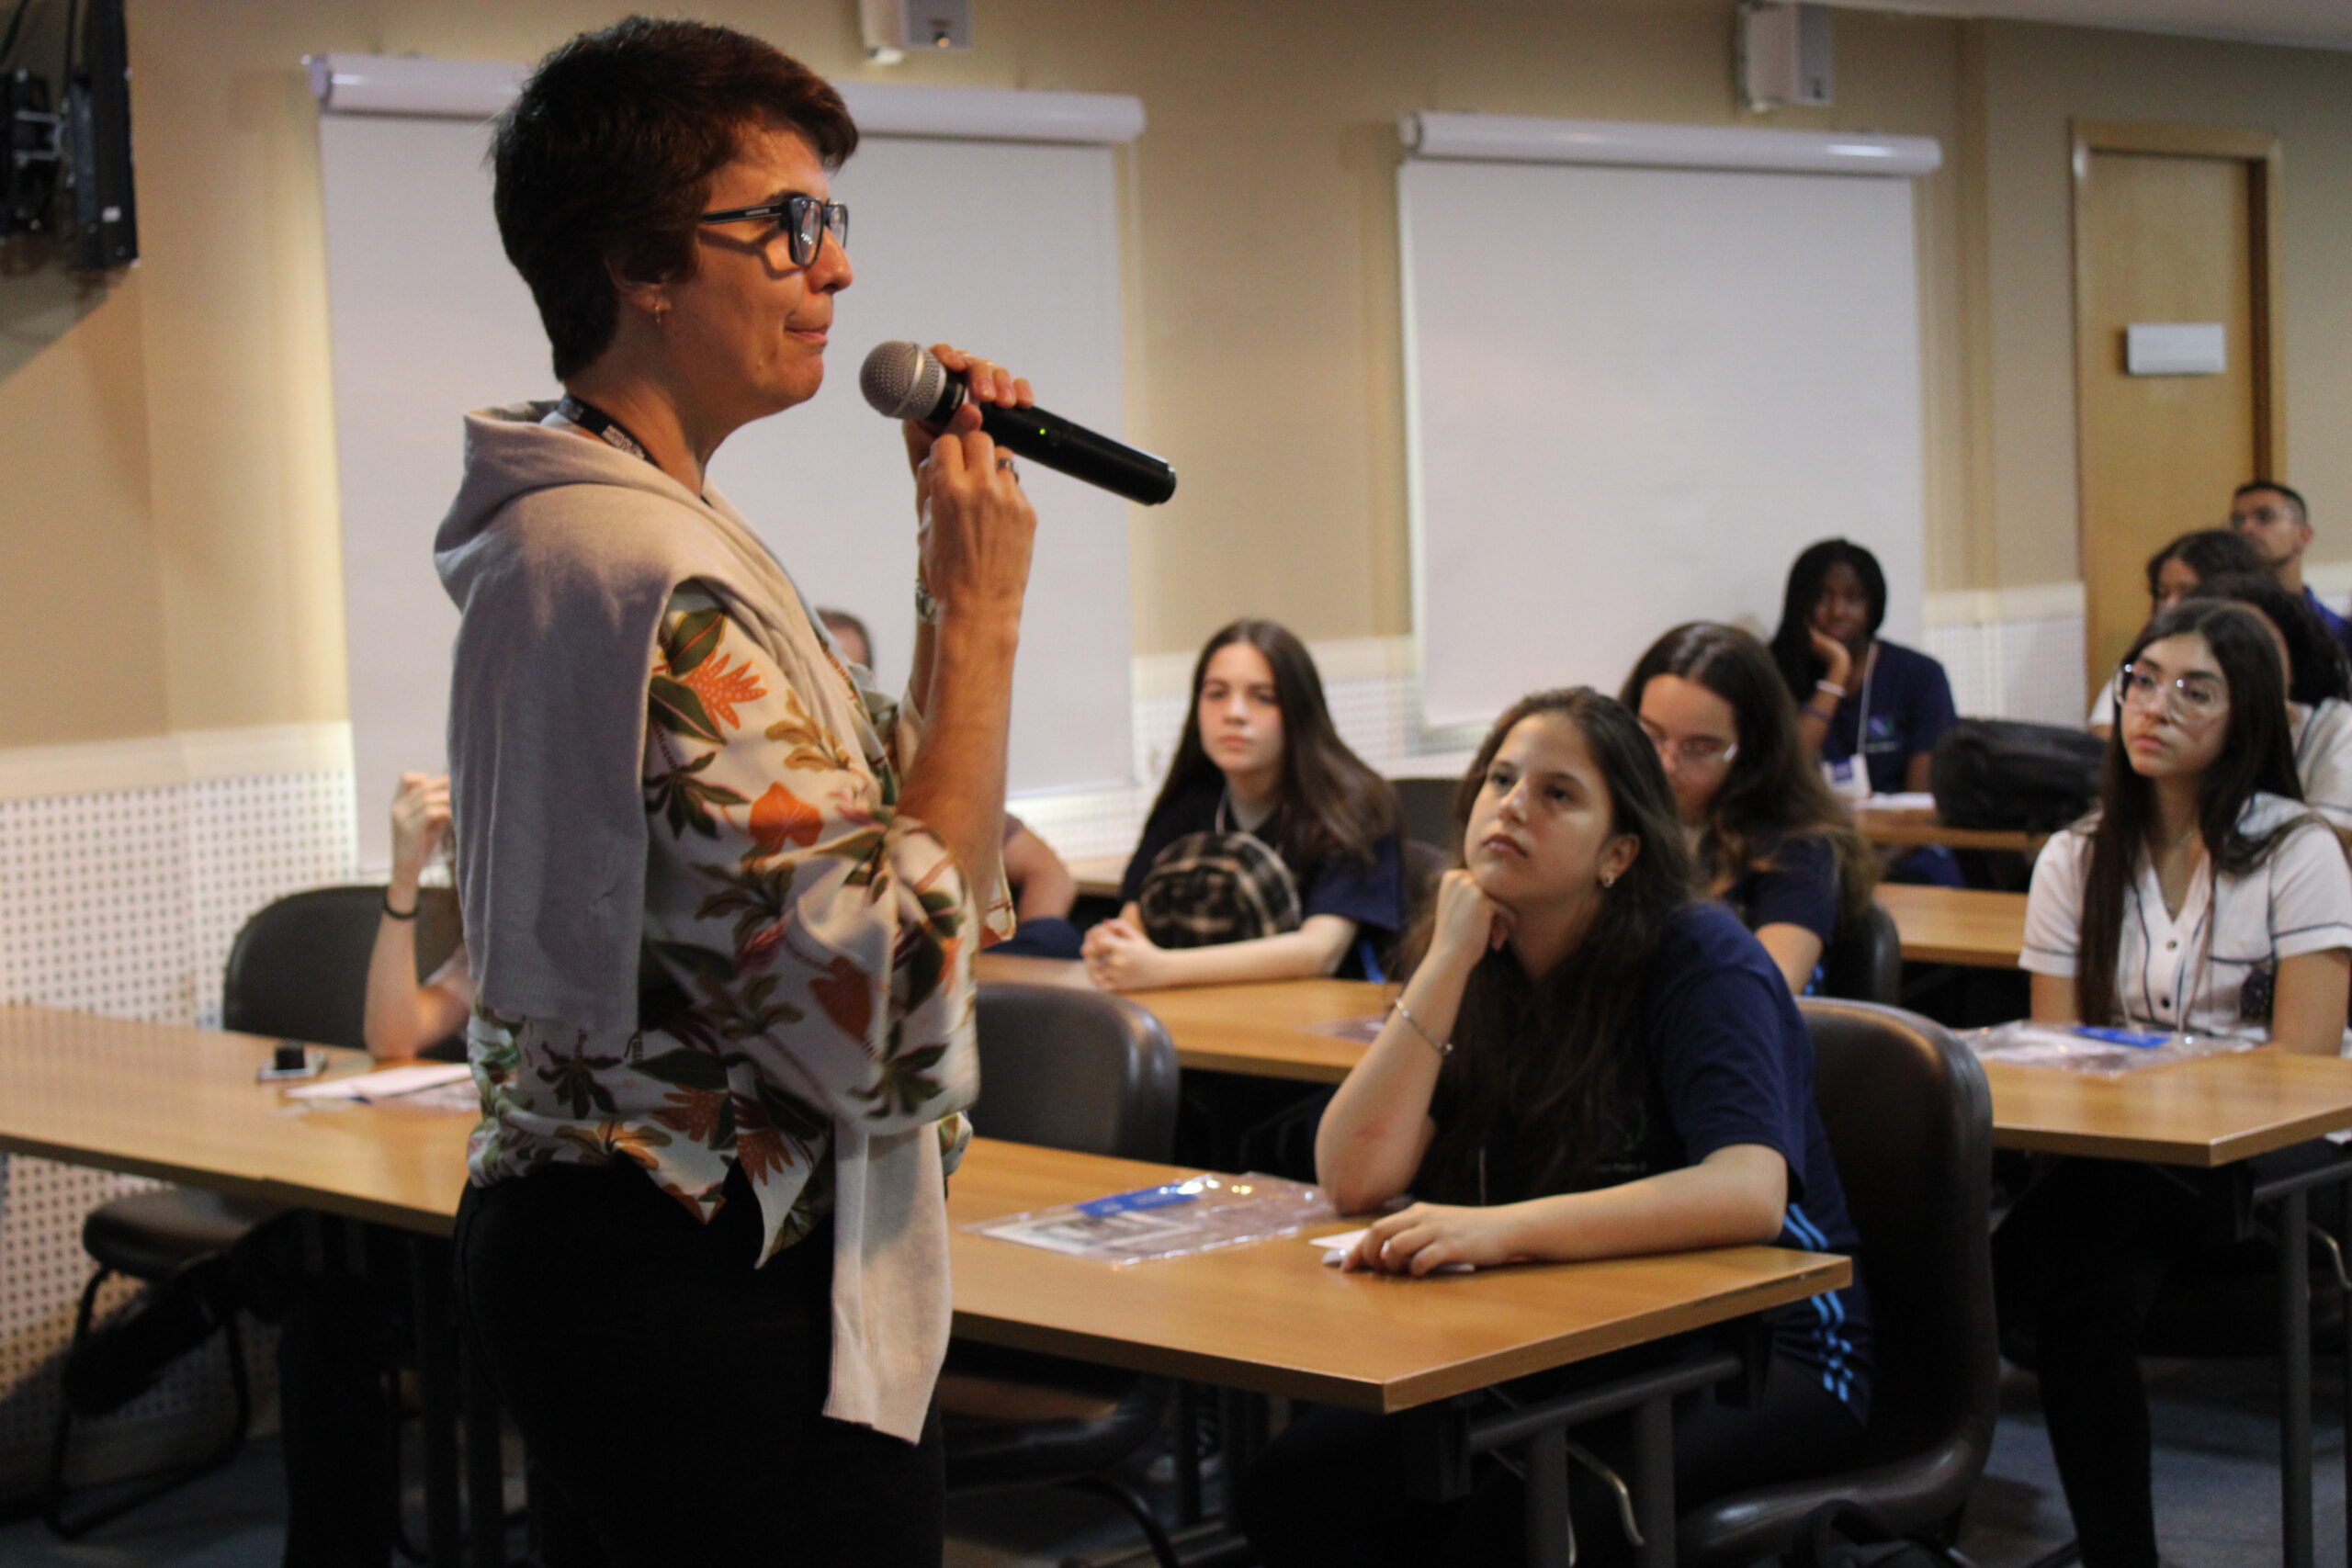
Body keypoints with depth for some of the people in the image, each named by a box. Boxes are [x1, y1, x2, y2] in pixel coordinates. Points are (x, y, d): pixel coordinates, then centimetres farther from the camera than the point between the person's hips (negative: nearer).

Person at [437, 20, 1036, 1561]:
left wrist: (951, 559, 10)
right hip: (718, 1300, -11)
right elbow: (897, 1009, -25)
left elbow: (819, 822, 18)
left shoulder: (569, 525, 12)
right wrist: (981, 611, -18)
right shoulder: (660, 576, -22)